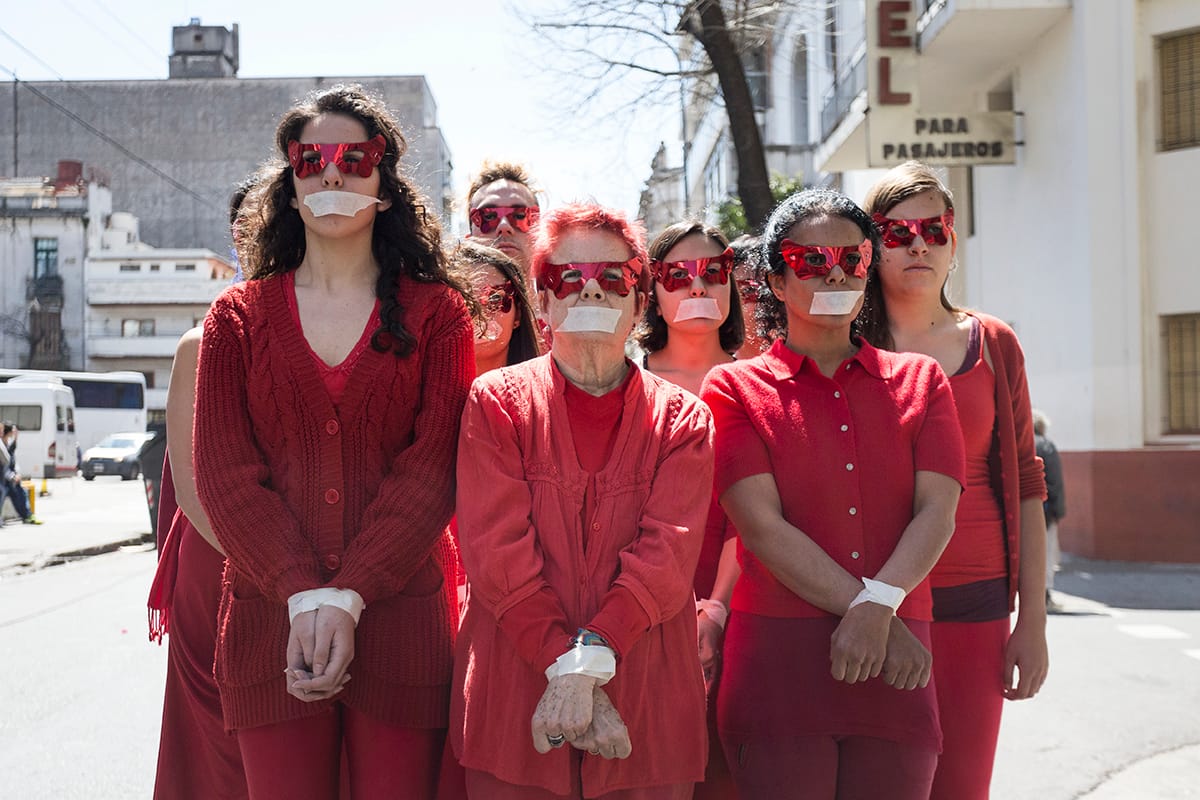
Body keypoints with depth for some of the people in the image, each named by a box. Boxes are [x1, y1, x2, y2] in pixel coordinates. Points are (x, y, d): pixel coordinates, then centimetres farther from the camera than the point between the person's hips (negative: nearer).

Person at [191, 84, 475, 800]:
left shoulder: (436, 311, 6)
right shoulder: (239, 316, 10)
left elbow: (434, 466, -3)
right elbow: (224, 471, 1)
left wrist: (350, 597, -13)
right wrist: (305, 596, -12)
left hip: (402, 619, -1)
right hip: (272, 624, 1)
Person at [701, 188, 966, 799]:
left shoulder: (919, 379, 13)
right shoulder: (734, 387, 5)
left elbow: (938, 513, 0)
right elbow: (762, 525, -7)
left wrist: (880, 605, -16)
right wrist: (866, 610, -13)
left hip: (896, 665, 2)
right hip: (779, 659, -2)